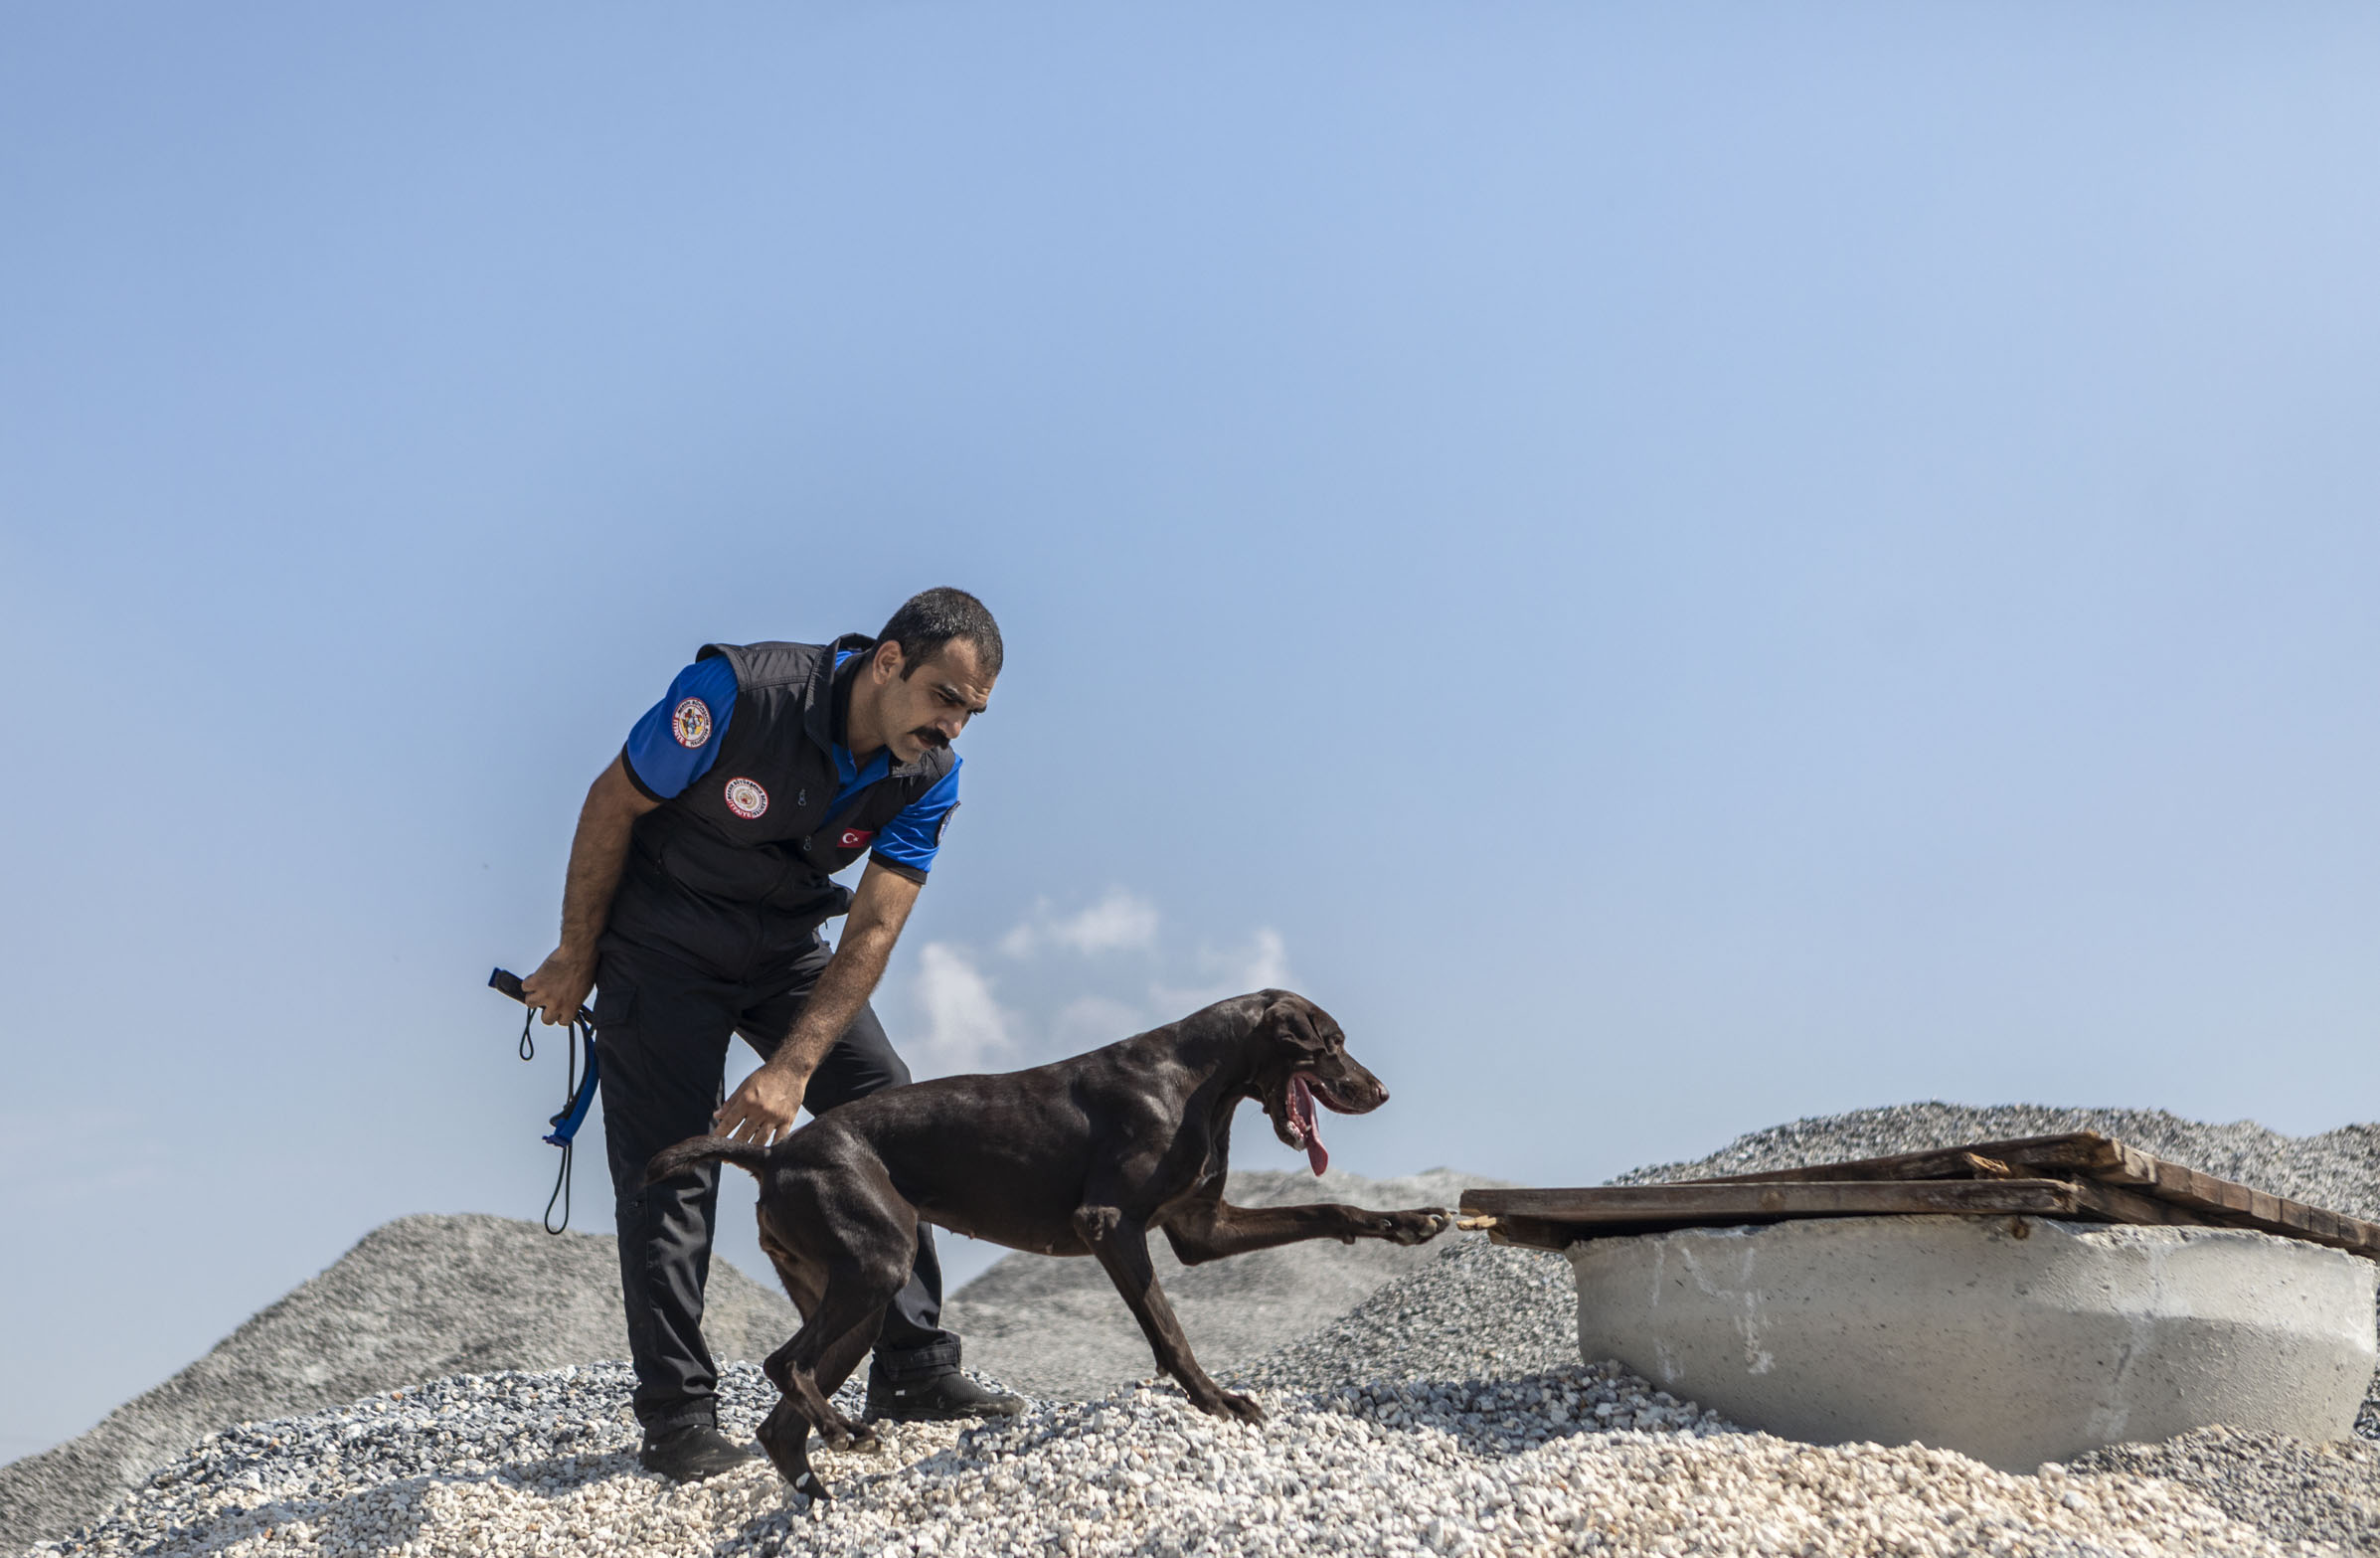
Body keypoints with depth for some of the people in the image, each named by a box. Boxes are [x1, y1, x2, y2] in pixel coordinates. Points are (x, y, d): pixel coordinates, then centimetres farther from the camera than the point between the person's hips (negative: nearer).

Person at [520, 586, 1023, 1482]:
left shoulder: (929, 778, -15)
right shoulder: (736, 693, -30)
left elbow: (872, 934, -18)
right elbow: (613, 805, -17)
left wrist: (791, 1070, -27)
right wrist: (576, 957, -8)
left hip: (785, 949, 5)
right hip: (664, 944, -5)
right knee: (670, 1168, -9)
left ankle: (913, 1371, 4)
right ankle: (677, 1418, 0)